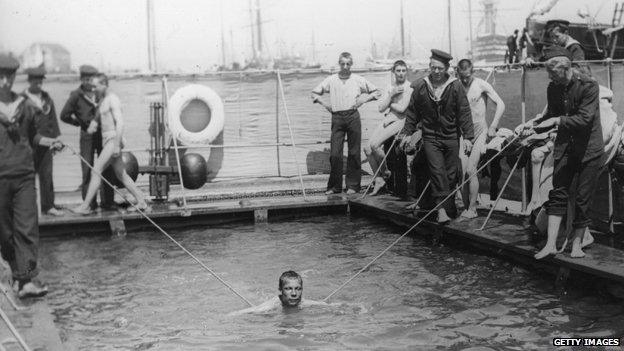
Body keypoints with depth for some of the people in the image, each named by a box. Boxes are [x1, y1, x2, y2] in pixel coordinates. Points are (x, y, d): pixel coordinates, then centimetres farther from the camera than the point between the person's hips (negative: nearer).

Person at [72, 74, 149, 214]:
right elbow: (97, 119, 21)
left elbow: (120, 123, -20)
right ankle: (142, 203, 13)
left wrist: (117, 145, -25)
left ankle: (85, 206, -6)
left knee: (96, 171, -9)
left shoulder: (113, 99, -12)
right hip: (107, 141, 10)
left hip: (113, 140, -10)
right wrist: (92, 126, -3)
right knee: (121, 175, 10)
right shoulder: (102, 100, 18)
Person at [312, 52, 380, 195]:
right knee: (334, 153, -3)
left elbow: (376, 92, 13)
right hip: (337, 117, 1)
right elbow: (314, 93, 18)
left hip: (352, 116, 0)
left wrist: (364, 99, 0)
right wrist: (324, 104, 5)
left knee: (354, 152, 2)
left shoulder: (358, 80, 7)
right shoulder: (331, 80, 9)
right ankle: (335, 186, 5)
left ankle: (353, 185, 9)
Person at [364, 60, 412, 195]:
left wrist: (389, 103, -1)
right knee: (367, 148, -5)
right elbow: (381, 108, 6)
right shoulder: (391, 87, 14)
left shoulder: (409, 87, -6)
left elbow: (401, 108, -17)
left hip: (400, 121, -7)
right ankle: (378, 179, 7)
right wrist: (391, 94, -6)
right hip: (387, 120, 7)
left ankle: (386, 172, 1)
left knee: (375, 145, -22)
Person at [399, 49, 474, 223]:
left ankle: (449, 203, 24)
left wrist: (467, 136, -8)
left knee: (451, 173, 6)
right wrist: (407, 133, 8)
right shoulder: (420, 86, -2)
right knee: (437, 172, -11)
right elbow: (412, 111, 9)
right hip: (430, 137, 0)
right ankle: (441, 209, -13)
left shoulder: (456, 86, -6)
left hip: (451, 137, 0)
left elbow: (464, 112, -4)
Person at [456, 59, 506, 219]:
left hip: (479, 131, -3)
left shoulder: (481, 85, -5)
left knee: (470, 171, -11)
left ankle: (472, 209, -2)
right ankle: (466, 207, 8)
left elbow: (500, 104, -5)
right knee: (461, 172, -5)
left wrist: (493, 127, -12)